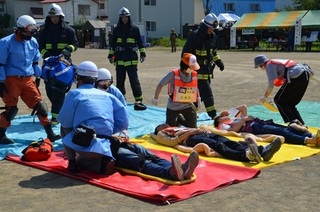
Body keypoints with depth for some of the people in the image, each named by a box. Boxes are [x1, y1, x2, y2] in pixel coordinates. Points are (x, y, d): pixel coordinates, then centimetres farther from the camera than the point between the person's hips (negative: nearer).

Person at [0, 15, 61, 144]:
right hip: (12, 80, -5)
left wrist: (37, 76, 20)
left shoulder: (33, 42, 8)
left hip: (28, 79, 5)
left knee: (40, 105, 1)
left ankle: (50, 134, 8)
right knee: (11, 109, -4)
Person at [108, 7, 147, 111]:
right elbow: (112, 44, 16)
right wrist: (110, 55, 13)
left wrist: (142, 54, 2)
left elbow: (140, 42, 8)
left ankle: (138, 101, -8)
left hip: (132, 59, -3)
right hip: (119, 59, 3)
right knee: (120, 81, 8)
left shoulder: (134, 29, 4)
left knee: (134, 80, -8)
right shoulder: (116, 30, 9)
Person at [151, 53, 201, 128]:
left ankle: (180, 119, 32)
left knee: (193, 127, 3)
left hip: (187, 105, 3)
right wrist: (155, 98, -4)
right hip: (173, 106, -2)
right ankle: (176, 119, 43)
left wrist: (198, 98, 11)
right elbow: (160, 84, -10)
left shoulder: (194, 75, -11)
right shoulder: (173, 74, -22)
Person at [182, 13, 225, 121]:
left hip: (208, 69, 8)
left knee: (199, 92, 13)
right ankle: (213, 115, -5)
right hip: (198, 69, -8)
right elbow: (186, 52, -13)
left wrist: (218, 61, 10)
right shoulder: (195, 36, -14)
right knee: (207, 93, -10)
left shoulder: (213, 37, 9)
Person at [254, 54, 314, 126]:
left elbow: (271, 85, -4)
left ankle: (293, 122, -7)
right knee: (290, 104, 18)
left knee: (279, 101, 2)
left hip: (296, 77, -9)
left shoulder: (269, 65, 0)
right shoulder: (277, 62, 27)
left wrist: (264, 97, 9)